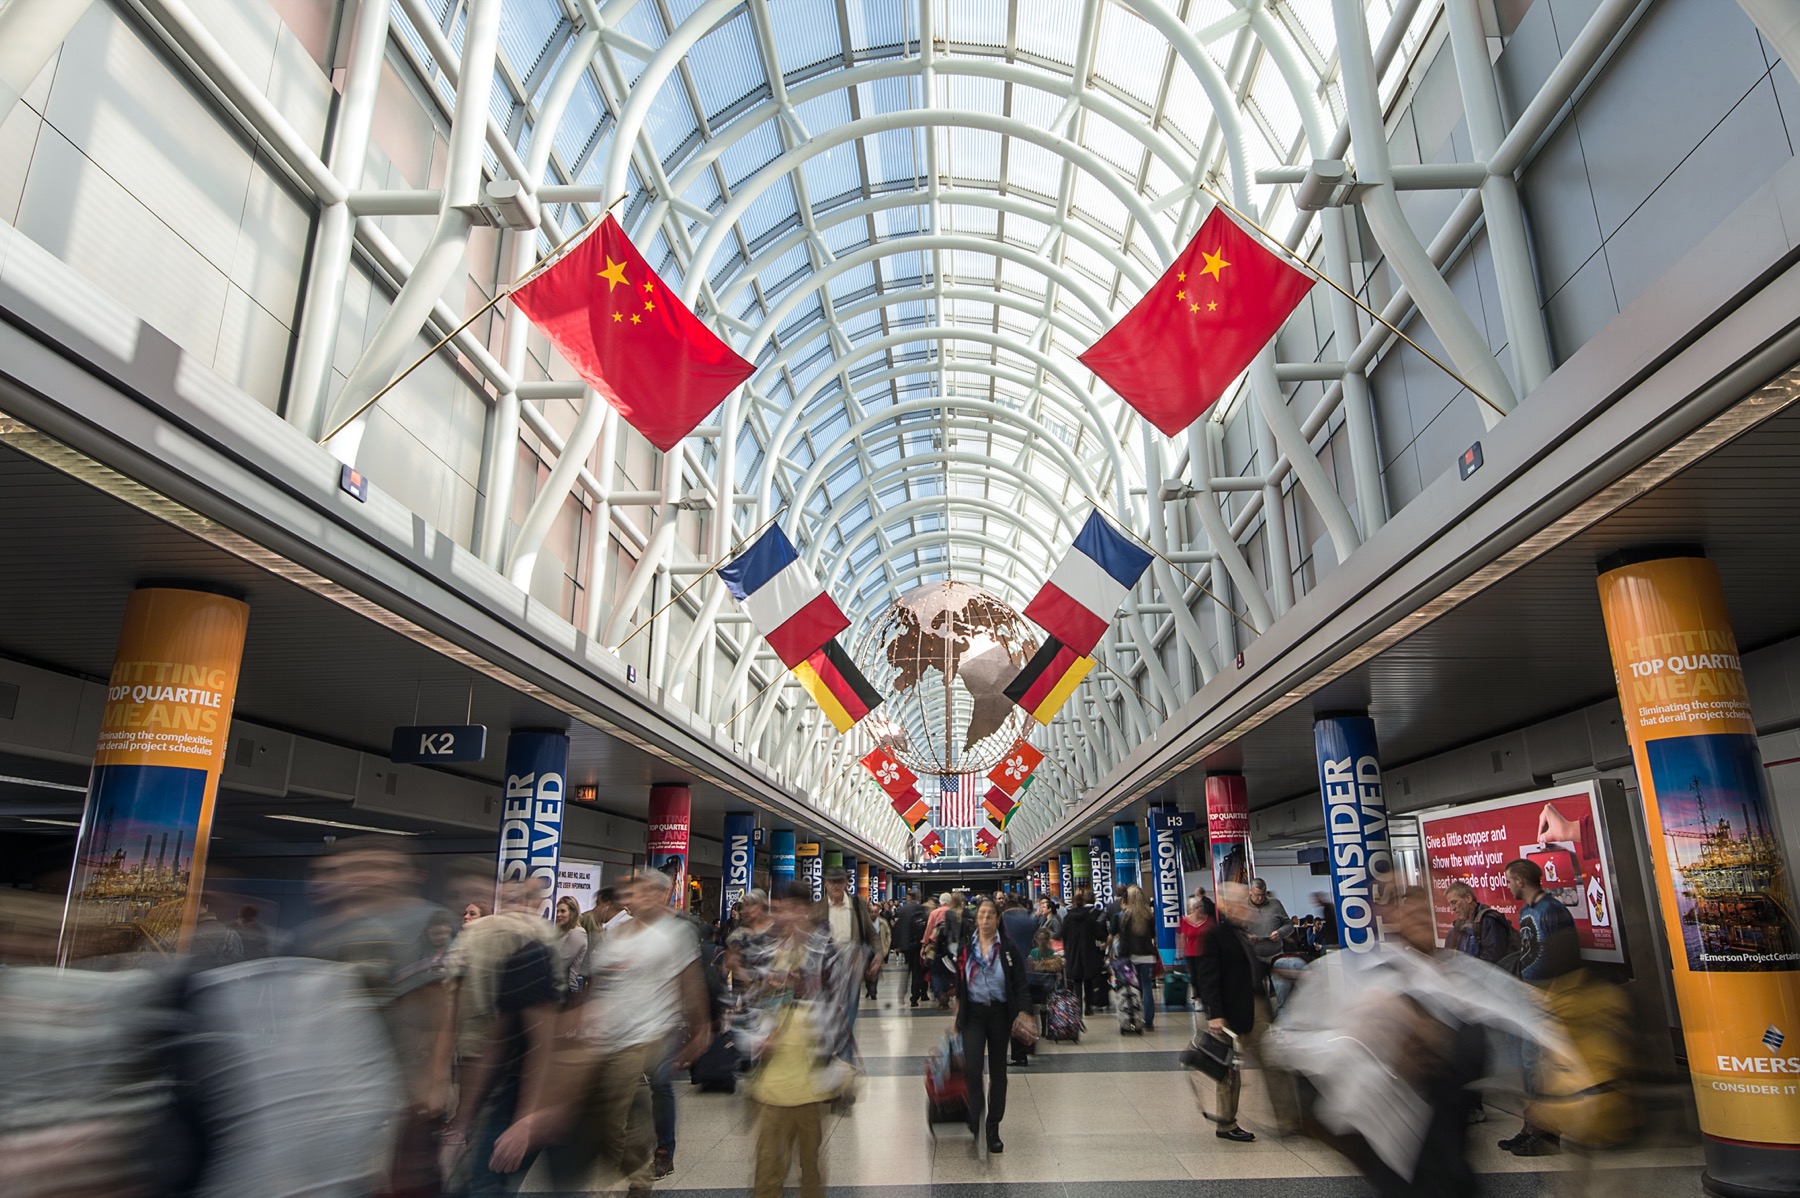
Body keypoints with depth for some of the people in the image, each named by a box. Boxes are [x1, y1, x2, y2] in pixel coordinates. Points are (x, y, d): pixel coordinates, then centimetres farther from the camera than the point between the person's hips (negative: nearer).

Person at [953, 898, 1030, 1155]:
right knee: (972, 1071, -11)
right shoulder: (965, 948, 1)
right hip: (973, 1014, 0)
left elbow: (1020, 985, -5)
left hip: (1000, 1014, 0)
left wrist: (1023, 1013, -18)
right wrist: (957, 1016, 9)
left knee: (998, 1072, 9)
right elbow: (958, 984, 9)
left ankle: (993, 1131, 21)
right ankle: (974, 1131, -4)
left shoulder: (1008, 949, -4)